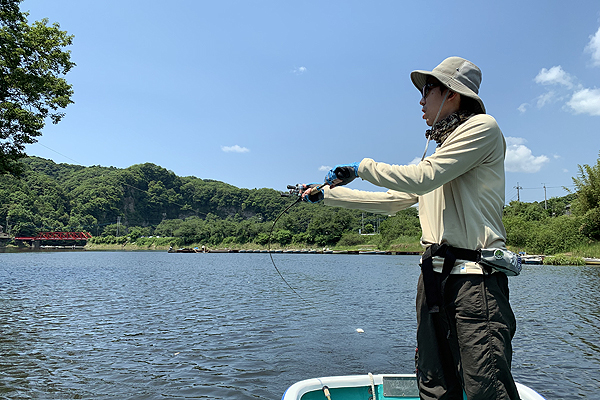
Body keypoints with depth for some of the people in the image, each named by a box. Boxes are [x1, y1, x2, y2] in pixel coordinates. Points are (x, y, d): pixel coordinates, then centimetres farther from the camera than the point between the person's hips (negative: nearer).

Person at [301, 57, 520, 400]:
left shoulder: (482, 127, -3)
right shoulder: (438, 154, 24)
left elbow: (421, 177, -15)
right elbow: (390, 201, 23)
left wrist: (361, 167, -2)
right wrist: (327, 194, 22)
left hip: (474, 278, -8)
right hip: (434, 278, 8)